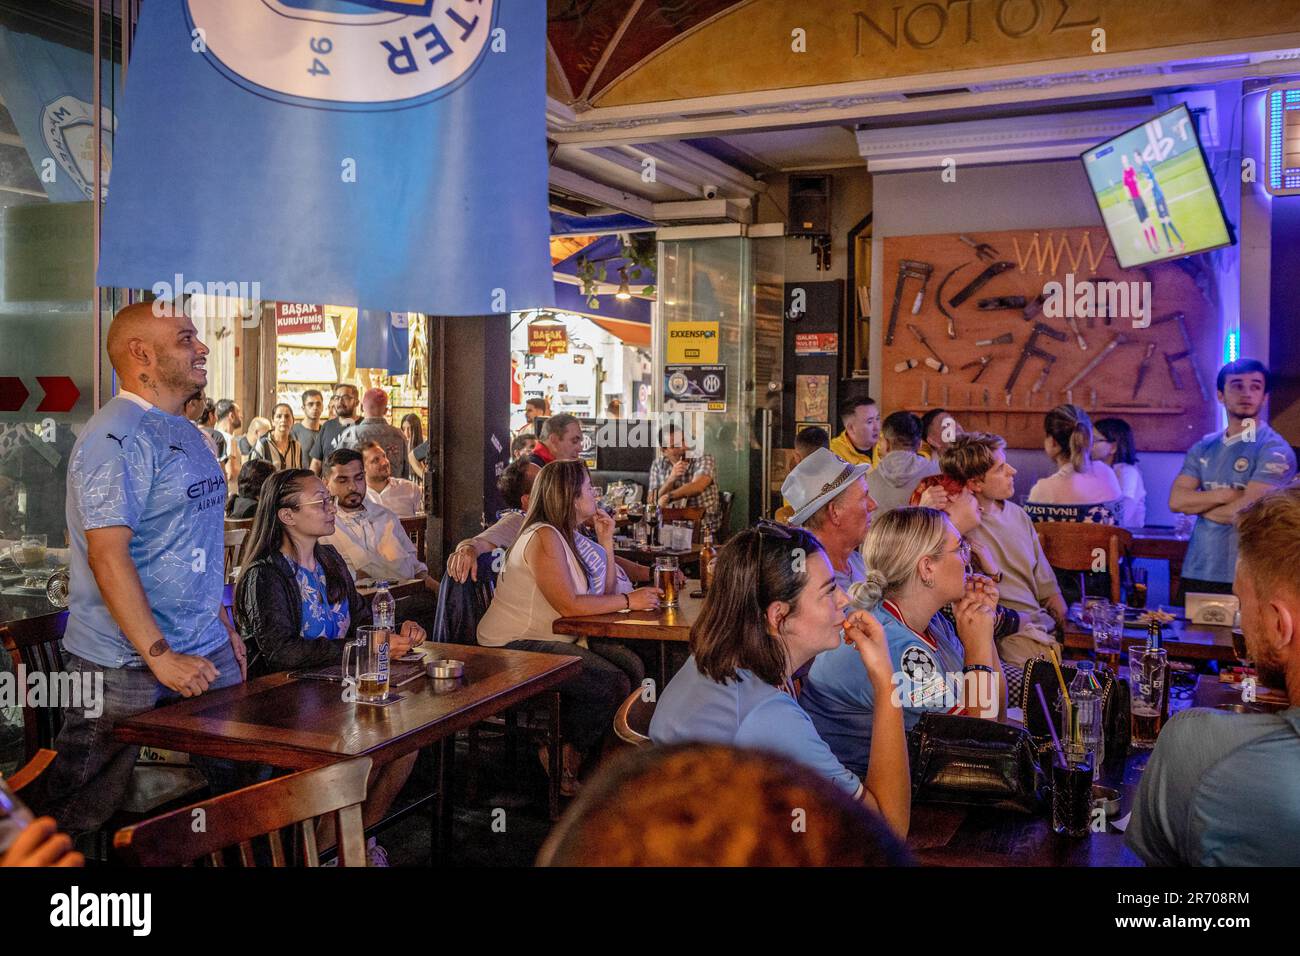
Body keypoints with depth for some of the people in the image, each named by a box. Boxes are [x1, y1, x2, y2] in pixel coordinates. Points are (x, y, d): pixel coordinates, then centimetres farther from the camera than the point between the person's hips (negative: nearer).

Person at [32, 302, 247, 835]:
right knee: (73, 821, 3)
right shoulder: (117, 436, -16)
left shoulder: (185, 432, 14)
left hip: (206, 651, 9)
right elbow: (108, 555, -23)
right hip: (126, 665, -9)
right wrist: (160, 656, -25)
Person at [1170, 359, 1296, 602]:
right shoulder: (1204, 448, 10)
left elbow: (1246, 511, -19)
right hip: (1196, 573, 6)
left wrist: (1198, 504, -3)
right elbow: (1176, 500, -1)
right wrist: (1225, 495, -13)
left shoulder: (1275, 450, -8)